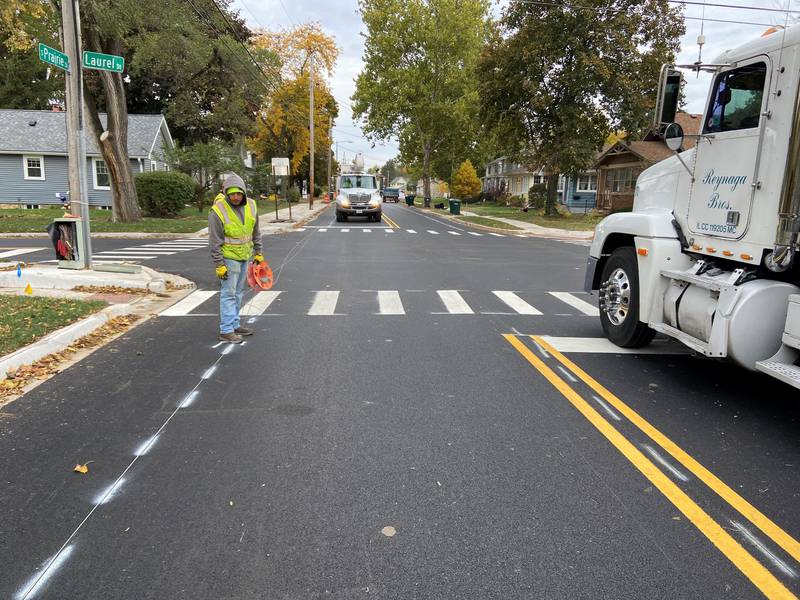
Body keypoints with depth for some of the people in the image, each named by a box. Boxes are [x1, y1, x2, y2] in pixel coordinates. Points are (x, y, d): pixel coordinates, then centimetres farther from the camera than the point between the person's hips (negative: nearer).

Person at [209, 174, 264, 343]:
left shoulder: (251, 206, -1)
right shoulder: (218, 211, -19)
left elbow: (255, 233, 11)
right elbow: (215, 242, -16)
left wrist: (258, 253, 13)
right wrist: (219, 265, -17)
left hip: (244, 257, 7)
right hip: (228, 258, -6)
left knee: (238, 293, 14)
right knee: (228, 294, -4)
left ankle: (234, 325, 25)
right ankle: (226, 331, 1)